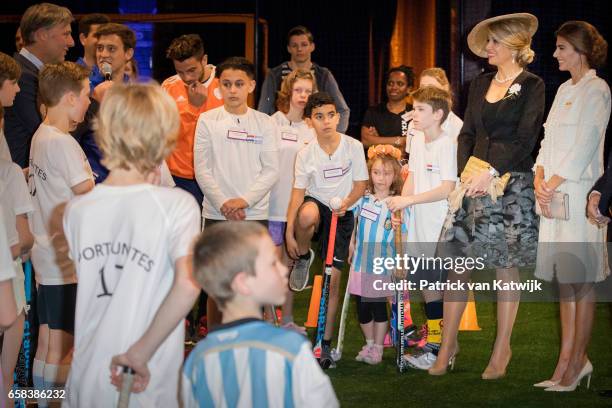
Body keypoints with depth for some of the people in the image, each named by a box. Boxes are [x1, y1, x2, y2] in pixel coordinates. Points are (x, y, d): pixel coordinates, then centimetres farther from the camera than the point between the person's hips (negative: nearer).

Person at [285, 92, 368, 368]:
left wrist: (345, 204, -22)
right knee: (307, 213, -40)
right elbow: (298, 193, -8)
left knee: (332, 278, -2)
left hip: (342, 215, 0)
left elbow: (361, 185, -1)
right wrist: (289, 233, -14)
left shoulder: (353, 146, -7)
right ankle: (303, 257, -6)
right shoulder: (305, 154, -7)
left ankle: (326, 343, 9)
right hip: (317, 206, 0)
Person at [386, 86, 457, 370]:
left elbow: (447, 188, -19)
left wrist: (409, 200, -18)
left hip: (439, 228, -7)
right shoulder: (417, 140, 10)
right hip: (418, 226, 7)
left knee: (434, 285, -4)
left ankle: (437, 348, 3)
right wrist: (399, 208, 3)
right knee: (425, 283, 11)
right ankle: (434, 341, 21)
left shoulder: (447, 144, -14)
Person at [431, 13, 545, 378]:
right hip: (476, 181, 5)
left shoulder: (532, 86, -4)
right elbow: (468, 133, 13)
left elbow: (524, 139, -12)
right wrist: (466, 174, -1)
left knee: (506, 265, 0)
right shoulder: (481, 84, 13)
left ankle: (503, 349, 10)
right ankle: (448, 343, 6)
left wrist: (491, 172, -18)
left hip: (512, 184, -5)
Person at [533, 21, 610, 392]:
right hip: (554, 194, 8)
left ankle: (577, 362, 0)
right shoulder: (564, 90, 18)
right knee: (565, 280, 9)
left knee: (582, 283, -4)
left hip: (580, 193, -8)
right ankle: (571, 359, 13)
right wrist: (540, 181, 0)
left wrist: (553, 185, -13)